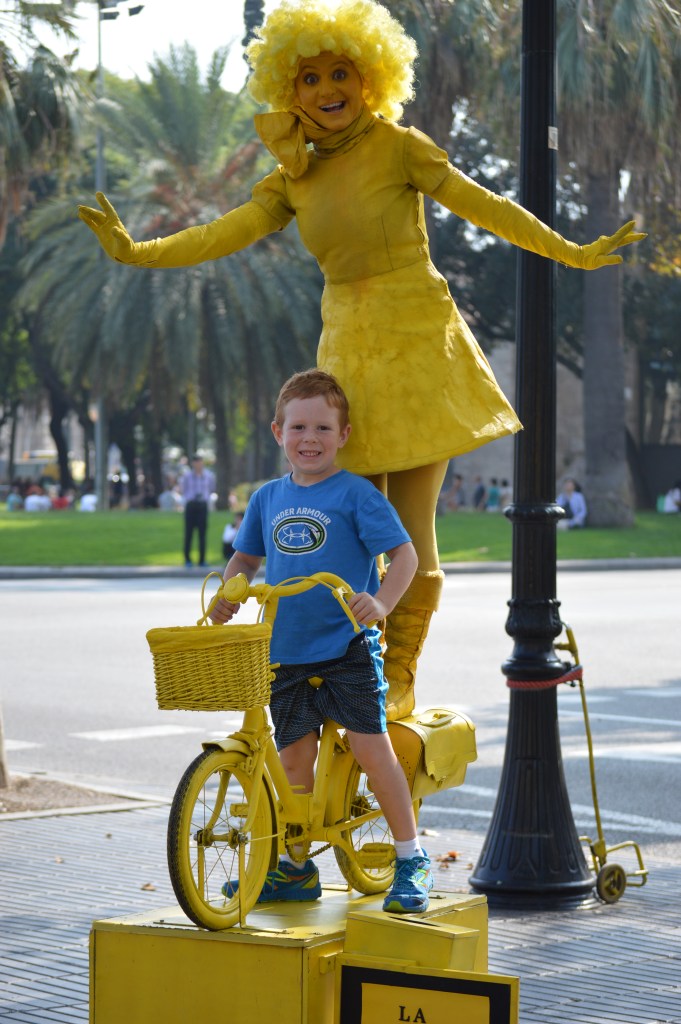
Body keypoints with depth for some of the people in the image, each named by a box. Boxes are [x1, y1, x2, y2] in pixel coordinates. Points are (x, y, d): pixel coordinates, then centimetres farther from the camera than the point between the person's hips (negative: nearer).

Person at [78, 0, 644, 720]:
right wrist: (135, 252, -6)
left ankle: (399, 680, 3)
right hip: (347, 348, 5)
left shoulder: (397, 146, -3)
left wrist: (573, 254, -4)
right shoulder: (294, 177, 11)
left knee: (410, 528, -6)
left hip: (417, 345, -5)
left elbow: (484, 207, -3)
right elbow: (226, 234, 4)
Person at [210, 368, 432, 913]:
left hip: (347, 647, -5)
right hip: (286, 652, 5)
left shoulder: (356, 494, -5)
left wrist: (381, 603, -24)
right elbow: (246, 556, 25)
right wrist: (228, 592, 7)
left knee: (371, 745, -8)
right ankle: (294, 868, 16)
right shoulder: (268, 498, 11)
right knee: (294, 756, 6)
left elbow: (404, 552, -8)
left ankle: (412, 858, 3)